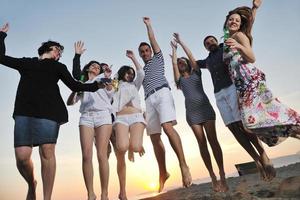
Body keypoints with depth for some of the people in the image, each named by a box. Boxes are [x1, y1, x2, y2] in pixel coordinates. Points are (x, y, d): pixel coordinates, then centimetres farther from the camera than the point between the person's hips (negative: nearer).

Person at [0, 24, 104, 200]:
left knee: (47, 152, -13)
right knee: (22, 156, -9)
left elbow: (75, 86, 18)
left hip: (48, 111, -1)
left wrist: (96, 85, 8)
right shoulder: (26, 62, 29)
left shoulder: (58, 67, 24)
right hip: (24, 112, 1)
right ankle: (31, 185, 20)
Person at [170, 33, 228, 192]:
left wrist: (180, 41, 21)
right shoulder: (180, 79, 17)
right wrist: (174, 48, 27)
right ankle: (213, 177, 1)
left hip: (205, 108, -1)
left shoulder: (196, 73, 16)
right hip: (191, 112, 1)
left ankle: (222, 176, -6)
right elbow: (173, 62, 13)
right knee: (202, 142, -3)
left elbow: (191, 56, 14)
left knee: (213, 140, -7)